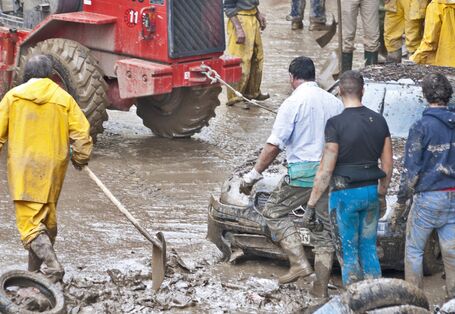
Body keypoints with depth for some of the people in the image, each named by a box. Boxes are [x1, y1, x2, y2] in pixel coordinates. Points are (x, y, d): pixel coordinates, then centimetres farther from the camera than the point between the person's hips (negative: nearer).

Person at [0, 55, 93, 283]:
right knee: (47, 220, 18)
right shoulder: (63, 98, 2)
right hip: (53, 168, 3)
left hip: (23, 169, -3)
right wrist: (80, 159, 14)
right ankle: (35, 269, 27)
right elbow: (81, 132, -1)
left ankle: (53, 266, -25)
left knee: (29, 222, -6)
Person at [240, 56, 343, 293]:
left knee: (274, 211, 10)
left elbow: (275, 145, -10)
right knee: (326, 224, 11)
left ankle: (299, 262, -3)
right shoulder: (334, 102, 9)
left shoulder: (293, 103, -7)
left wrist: (254, 174, -3)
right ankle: (322, 284, 12)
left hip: (302, 172, -6)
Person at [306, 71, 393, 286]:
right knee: (369, 248, 15)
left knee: (348, 252, 4)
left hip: (345, 194, -5)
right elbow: (387, 164, 8)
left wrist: (312, 202, -7)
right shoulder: (379, 121, 2)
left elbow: (326, 170, -15)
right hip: (371, 191, 5)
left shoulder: (336, 124, -15)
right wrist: (382, 194, 22)